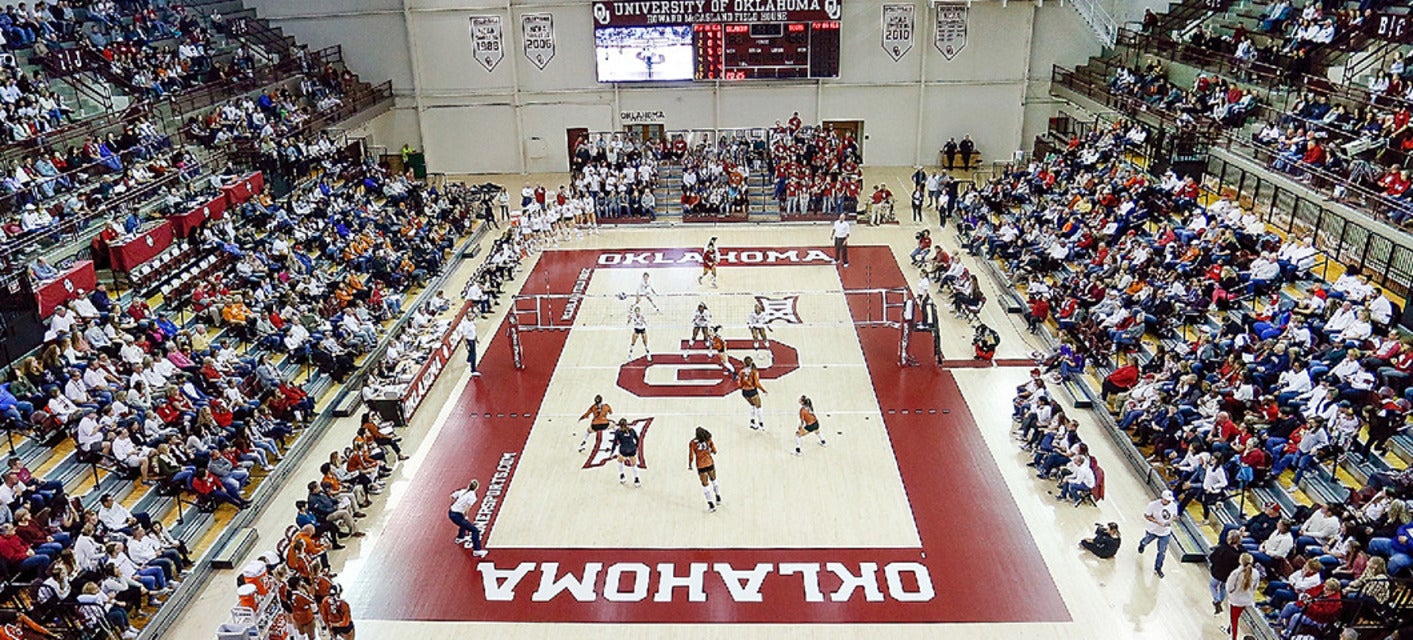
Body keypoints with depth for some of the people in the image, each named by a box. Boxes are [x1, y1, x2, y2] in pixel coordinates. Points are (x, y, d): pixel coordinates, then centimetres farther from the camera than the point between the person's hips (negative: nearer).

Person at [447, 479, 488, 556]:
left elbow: (452, 496, 14)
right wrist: (466, 517, -6)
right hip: (457, 516, -9)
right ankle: (477, 550, -3)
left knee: (464, 522, 40)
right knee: (475, 530, -3)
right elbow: (467, 509, -23)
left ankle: (460, 537, 60)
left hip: (451, 512, 9)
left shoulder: (463, 491, 6)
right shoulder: (472, 496, -15)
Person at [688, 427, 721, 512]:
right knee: (713, 480, 27)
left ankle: (711, 505, 8)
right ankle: (718, 499, 39)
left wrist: (690, 465, 7)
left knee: (705, 485, 9)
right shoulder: (708, 439, -4)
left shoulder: (692, 443, -11)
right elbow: (714, 451, 2)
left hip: (700, 466, -3)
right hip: (710, 463, 3)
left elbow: (691, 456, -9)